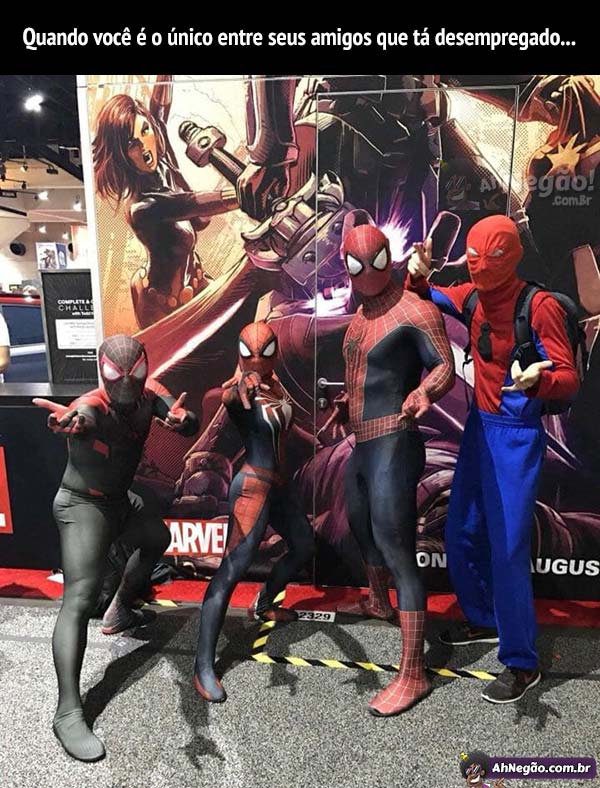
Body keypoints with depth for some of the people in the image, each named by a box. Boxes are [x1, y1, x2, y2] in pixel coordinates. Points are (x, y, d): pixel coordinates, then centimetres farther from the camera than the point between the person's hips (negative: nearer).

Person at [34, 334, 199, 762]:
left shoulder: (149, 393, -12)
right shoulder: (92, 406, -29)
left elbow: (192, 426, -24)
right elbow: (85, 418, -55)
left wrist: (181, 419, -48)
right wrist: (73, 423, -79)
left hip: (121, 499, 8)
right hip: (83, 506, -8)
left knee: (157, 538, 26)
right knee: (79, 600, -14)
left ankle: (121, 612, 44)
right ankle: (68, 713, -9)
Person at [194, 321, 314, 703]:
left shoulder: (274, 382, 6)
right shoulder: (240, 391, -17)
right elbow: (222, 398, -42)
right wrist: (238, 392, -61)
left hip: (280, 484, 9)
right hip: (253, 486, -9)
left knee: (303, 547, 24)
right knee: (232, 569, -11)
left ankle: (264, 605, 45)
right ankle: (204, 667, -5)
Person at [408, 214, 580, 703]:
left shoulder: (540, 306, -16)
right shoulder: (474, 297, 1)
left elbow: (569, 379, -16)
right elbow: (431, 299, 18)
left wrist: (538, 380, -38)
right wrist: (419, 277, -4)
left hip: (516, 436, -7)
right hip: (478, 426, 7)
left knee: (507, 549, -4)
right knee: (462, 534, 15)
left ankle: (522, 663, 14)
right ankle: (485, 620, 38)